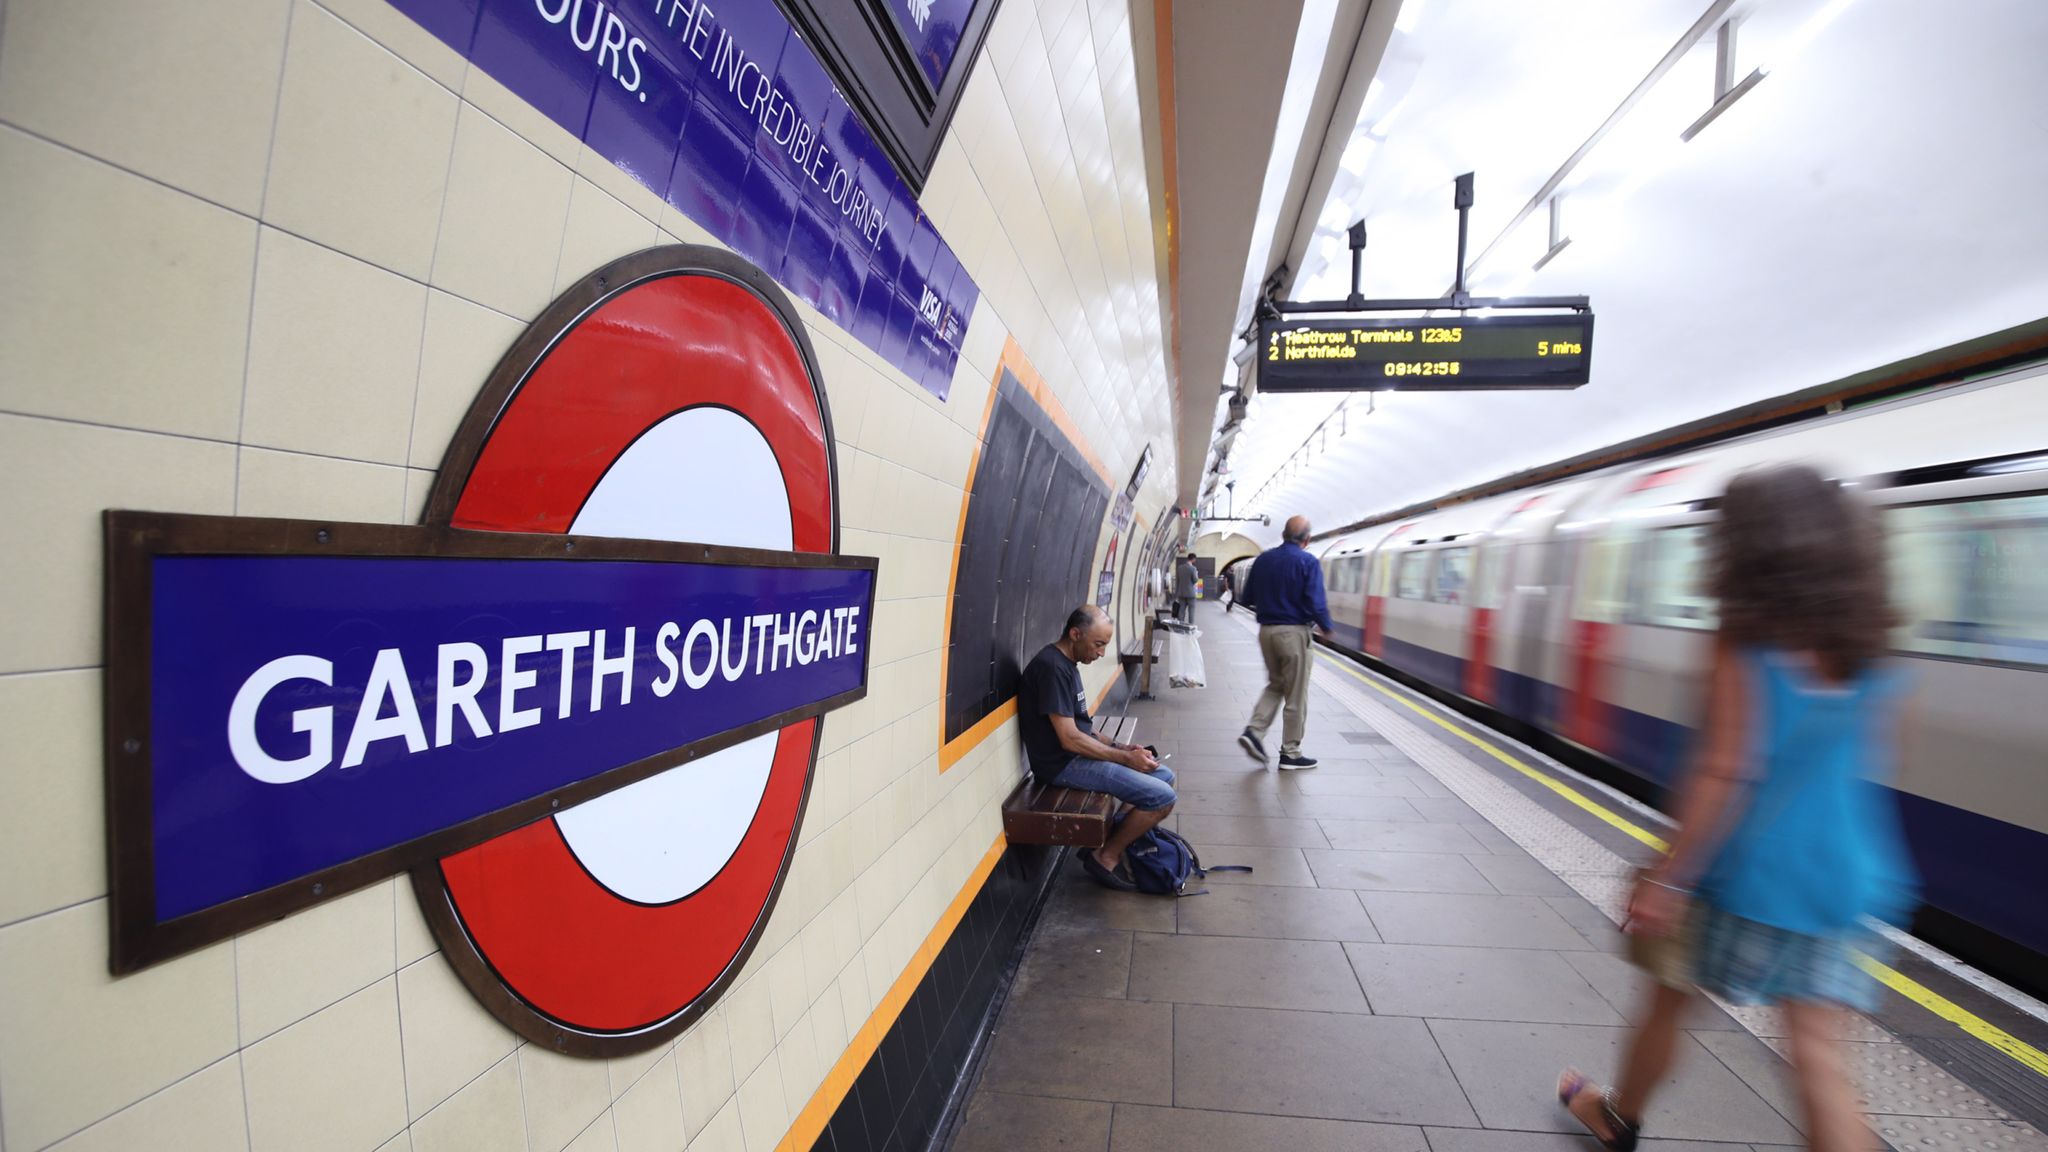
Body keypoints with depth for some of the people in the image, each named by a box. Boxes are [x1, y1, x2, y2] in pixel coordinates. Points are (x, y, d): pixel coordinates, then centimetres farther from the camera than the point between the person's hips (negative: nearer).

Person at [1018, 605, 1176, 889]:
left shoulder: (1066, 663, 11)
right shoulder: (1051, 667, -21)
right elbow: (1070, 739, -23)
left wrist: (1117, 746, 3)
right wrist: (1125, 758, -15)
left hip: (1078, 753, 10)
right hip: (1063, 764, -10)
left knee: (1164, 776, 13)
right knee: (1162, 798, -15)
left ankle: (1115, 844, 14)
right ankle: (1106, 857, 3)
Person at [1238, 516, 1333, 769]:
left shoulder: (1263, 559, 5)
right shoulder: (1308, 562, -11)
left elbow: (1248, 596, 10)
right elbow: (1316, 603, -16)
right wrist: (1327, 627, 0)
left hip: (1266, 631, 5)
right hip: (1294, 632, -5)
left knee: (1275, 684, 21)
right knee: (1296, 695, 6)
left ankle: (1254, 731, 3)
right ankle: (1290, 754, 13)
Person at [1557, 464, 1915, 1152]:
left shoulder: (1744, 649, -17)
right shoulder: (1868, 656, 1)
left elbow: (1725, 775, -20)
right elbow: (1868, 768, 8)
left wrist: (1665, 881, -16)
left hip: (1746, 876, -5)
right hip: (1838, 882, 5)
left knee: (1669, 998, 17)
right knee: (1816, 1054, 11)